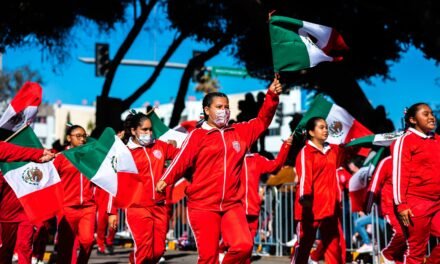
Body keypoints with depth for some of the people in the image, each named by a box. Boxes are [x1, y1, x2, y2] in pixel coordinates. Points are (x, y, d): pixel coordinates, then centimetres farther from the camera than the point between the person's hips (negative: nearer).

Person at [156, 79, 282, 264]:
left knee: (244, 245, -12)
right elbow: (182, 160, -10)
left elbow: (262, 120, 15)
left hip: (232, 205, 4)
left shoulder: (240, 132, 13)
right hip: (203, 206, -3)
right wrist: (166, 180, -24)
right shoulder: (197, 135, -1)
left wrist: (272, 96, 1)